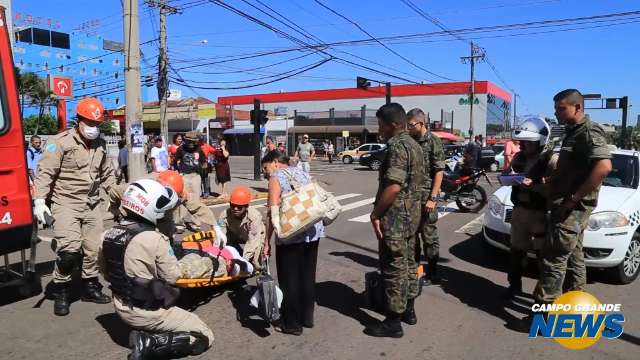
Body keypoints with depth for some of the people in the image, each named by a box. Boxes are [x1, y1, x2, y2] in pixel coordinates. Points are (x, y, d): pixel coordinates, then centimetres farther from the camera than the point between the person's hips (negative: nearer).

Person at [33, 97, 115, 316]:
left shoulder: (100, 145, 11)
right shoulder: (61, 142, -9)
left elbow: (107, 174, 21)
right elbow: (45, 173, -13)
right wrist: (40, 200, -22)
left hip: (92, 204, 6)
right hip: (66, 203, -6)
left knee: (93, 248, 9)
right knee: (69, 248, -15)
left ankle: (90, 286, 25)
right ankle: (61, 291, 4)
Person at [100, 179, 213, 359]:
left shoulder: (108, 235, -4)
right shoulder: (154, 239, -25)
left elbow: (107, 274, 10)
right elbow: (173, 277, -15)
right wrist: (168, 251, -1)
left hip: (121, 307, 8)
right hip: (149, 313, -8)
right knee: (205, 337, 3)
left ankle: (144, 334, 8)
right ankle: (149, 343, -8)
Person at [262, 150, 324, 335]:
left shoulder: (276, 177, -3)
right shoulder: (303, 173, 16)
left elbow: (273, 212, -10)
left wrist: (267, 241, -7)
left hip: (291, 235, -7)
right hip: (314, 231, 7)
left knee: (290, 279, 7)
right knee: (308, 276, 17)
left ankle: (292, 324, 17)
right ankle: (307, 317, 30)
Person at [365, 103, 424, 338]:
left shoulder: (397, 146, -18)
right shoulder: (414, 145, 13)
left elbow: (393, 186, -27)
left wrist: (376, 213, -18)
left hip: (396, 216, -10)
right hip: (412, 213, 10)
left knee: (394, 268, -2)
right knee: (408, 263, 18)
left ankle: (393, 322, 7)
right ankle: (408, 310, 31)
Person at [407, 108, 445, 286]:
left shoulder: (434, 142, -9)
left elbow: (439, 172, -13)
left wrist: (433, 198, -18)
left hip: (426, 196, -6)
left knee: (428, 235, 3)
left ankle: (432, 272, 15)